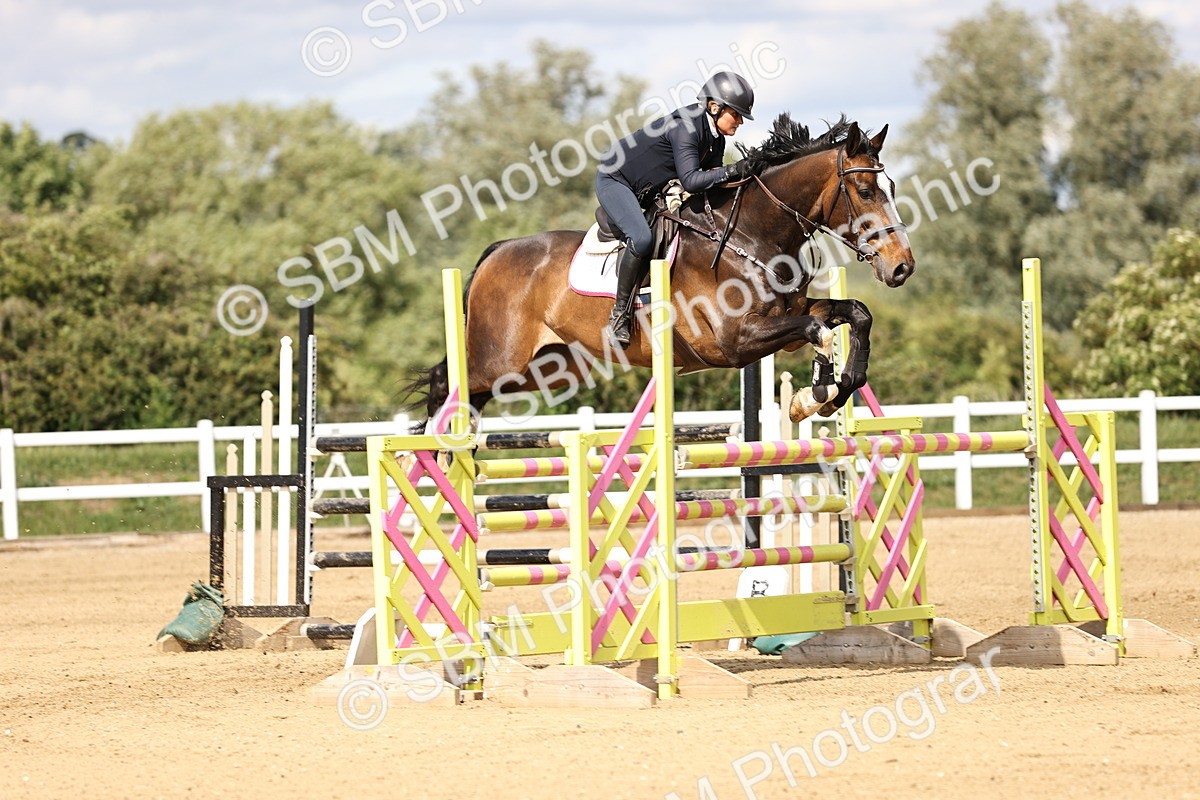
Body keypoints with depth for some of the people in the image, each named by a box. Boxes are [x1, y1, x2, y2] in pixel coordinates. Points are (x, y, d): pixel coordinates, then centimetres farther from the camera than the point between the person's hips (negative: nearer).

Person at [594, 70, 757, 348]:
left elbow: (712, 183, 3)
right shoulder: (685, 127, -28)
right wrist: (731, 171, -41)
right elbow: (690, 180, -37)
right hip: (615, 180, -10)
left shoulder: (715, 139, 0)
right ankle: (620, 314, -22)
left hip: (648, 194, 10)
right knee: (641, 238, -31)